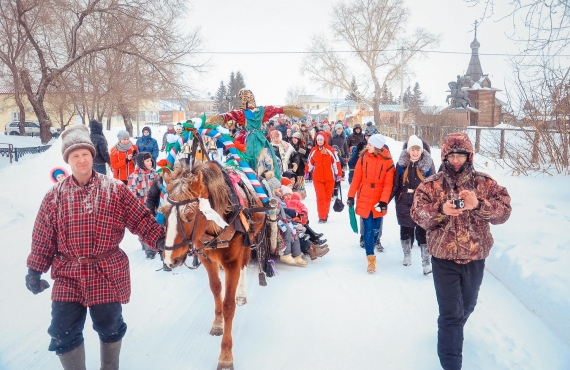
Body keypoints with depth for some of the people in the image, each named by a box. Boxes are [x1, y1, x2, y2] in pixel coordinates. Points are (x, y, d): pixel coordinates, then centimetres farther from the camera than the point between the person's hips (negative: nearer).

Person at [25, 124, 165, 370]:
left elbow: (141, 219, -5)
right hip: (68, 274, 1)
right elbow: (42, 237, 6)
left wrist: (159, 239, -20)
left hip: (107, 273, -1)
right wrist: (34, 270, 5)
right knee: (64, 332, 3)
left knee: (109, 326, 13)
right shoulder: (55, 196, 2)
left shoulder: (115, 190, -3)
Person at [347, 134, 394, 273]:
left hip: (379, 200, 0)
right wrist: (351, 196, 1)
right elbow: (356, 178, 1)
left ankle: (370, 248, 36)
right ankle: (371, 259, 2)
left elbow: (388, 184, -7)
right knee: (368, 229, -2)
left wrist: (384, 201, -15)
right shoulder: (363, 157, -2)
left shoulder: (388, 161, -5)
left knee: (376, 229, 10)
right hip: (364, 199, 0)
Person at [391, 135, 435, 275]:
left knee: (422, 232, -4)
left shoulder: (428, 163, -4)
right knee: (405, 230, 15)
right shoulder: (402, 163, -2)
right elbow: (395, 185, 1)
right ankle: (407, 255, 35)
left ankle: (426, 262, 3)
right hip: (404, 203, 2)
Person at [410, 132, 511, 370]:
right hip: (444, 258, -3)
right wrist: (441, 210, -29)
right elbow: (417, 214, -11)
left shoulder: (485, 183, -2)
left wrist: (479, 205, -28)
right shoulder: (431, 185, -5)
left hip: (475, 258, 3)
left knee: (467, 306, 23)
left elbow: (504, 211, -11)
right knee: (450, 312, -1)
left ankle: (452, 332, 53)